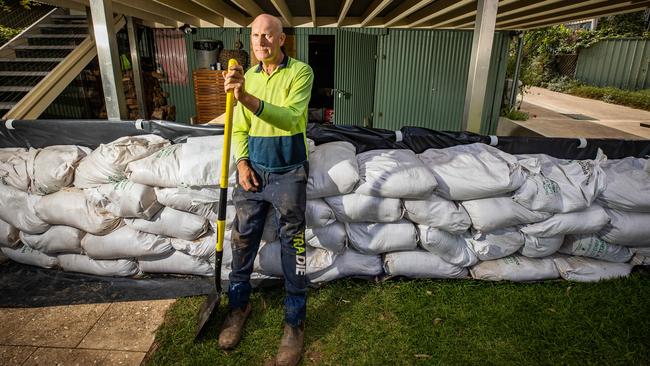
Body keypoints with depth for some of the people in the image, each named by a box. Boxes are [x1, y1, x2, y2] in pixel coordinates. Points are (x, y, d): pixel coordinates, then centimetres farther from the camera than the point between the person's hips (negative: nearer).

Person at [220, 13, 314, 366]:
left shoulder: (300, 71, -7)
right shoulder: (247, 76, 9)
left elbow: (289, 117, -24)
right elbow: (238, 128, 12)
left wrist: (248, 99, -37)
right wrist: (241, 161, -4)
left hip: (288, 173, -4)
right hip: (253, 170, 5)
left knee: (293, 246, 3)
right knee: (242, 240, 12)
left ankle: (295, 322, 20)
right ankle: (238, 305, 35)